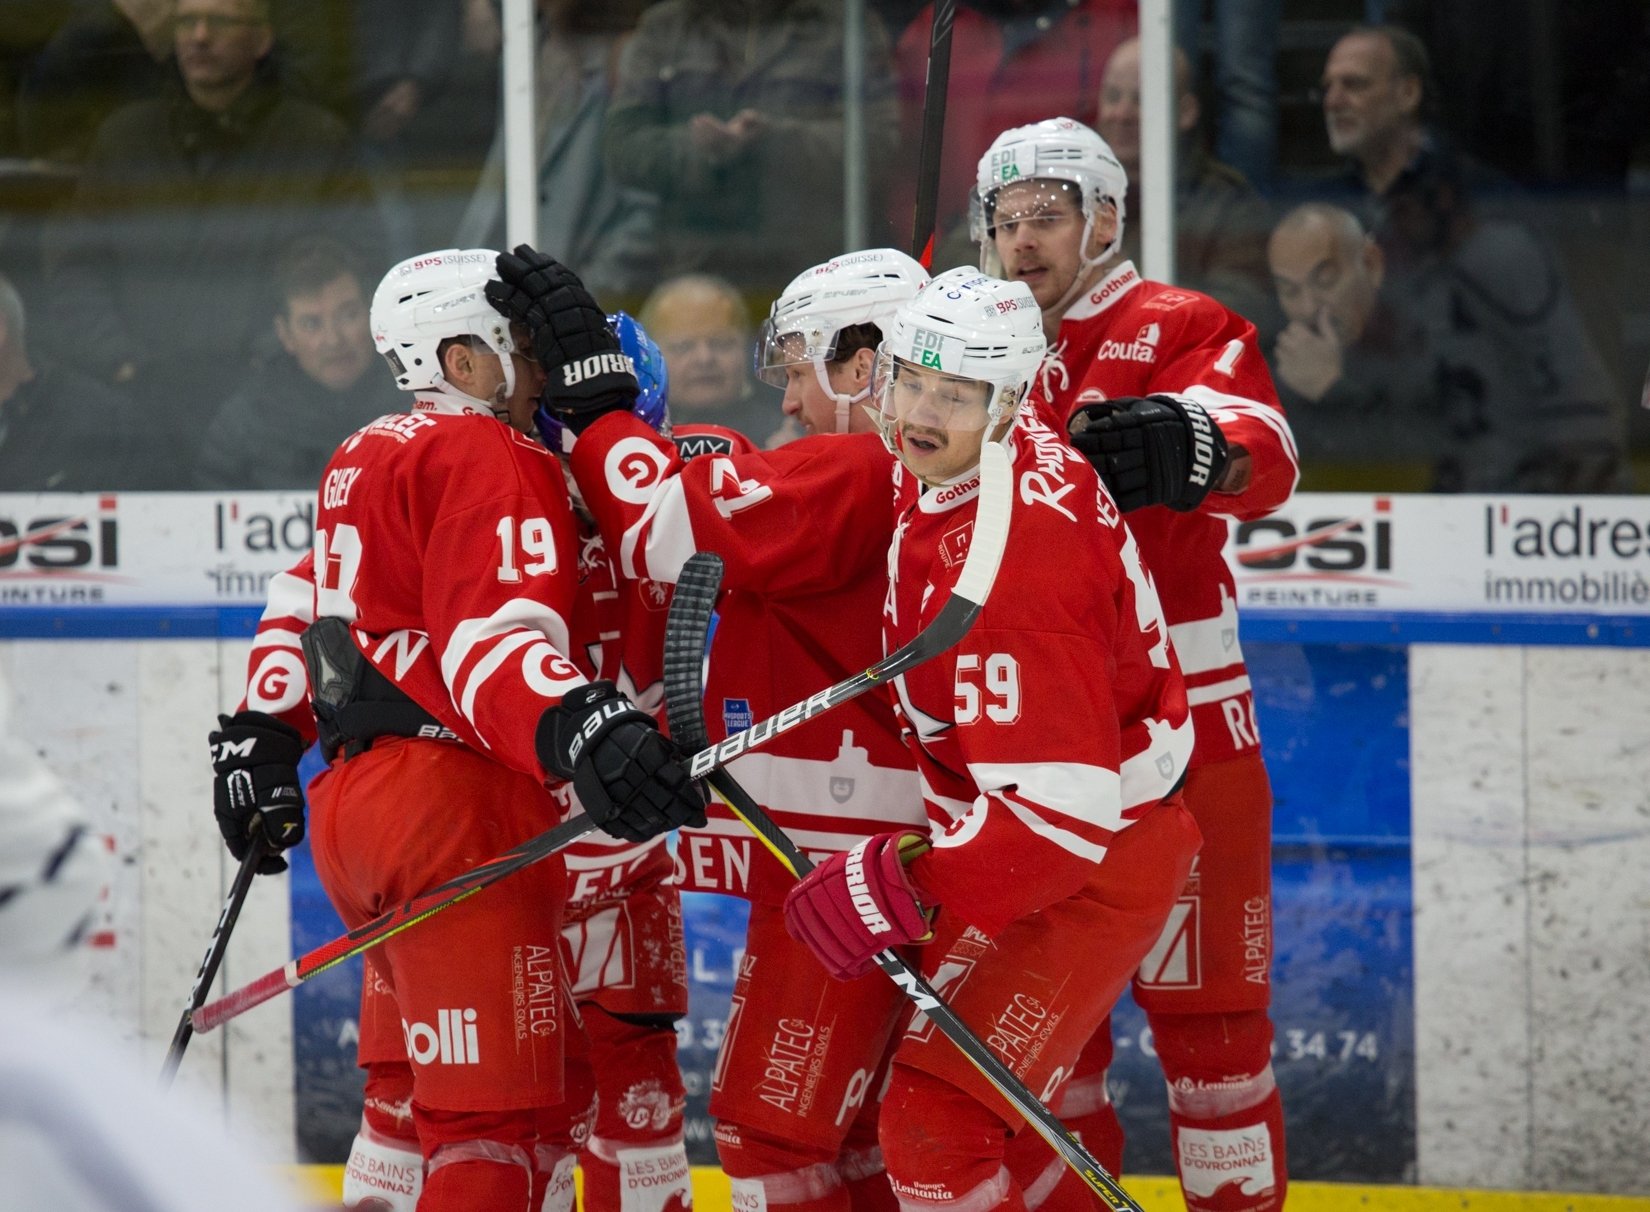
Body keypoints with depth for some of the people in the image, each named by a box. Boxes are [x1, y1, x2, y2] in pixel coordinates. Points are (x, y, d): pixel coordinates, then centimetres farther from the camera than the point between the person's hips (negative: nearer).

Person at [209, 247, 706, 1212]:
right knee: (503, 1120, -13)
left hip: (353, 797, 10)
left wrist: (263, 735, 37)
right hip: (456, 808, -10)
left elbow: (304, 603, 31)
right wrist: (579, 729, -38)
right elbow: (490, 638, -23)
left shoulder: (370, 457, 22)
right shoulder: (493, 458, -9)